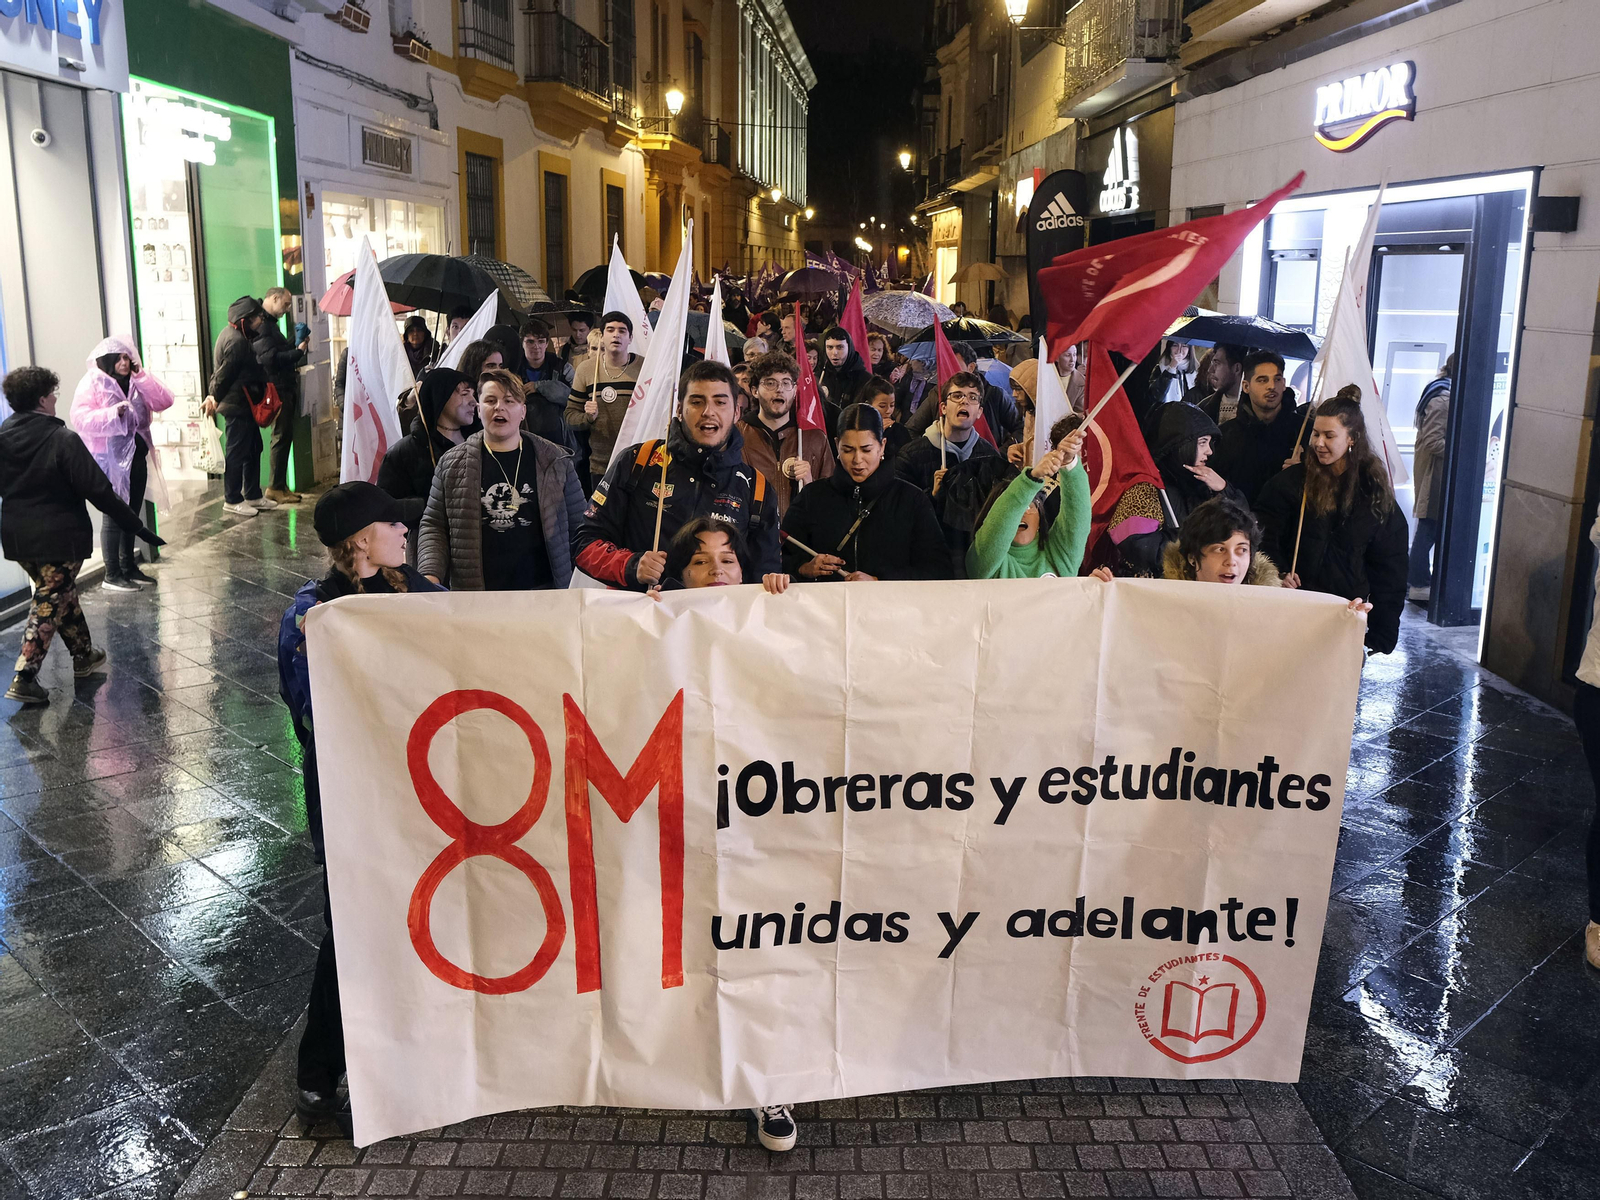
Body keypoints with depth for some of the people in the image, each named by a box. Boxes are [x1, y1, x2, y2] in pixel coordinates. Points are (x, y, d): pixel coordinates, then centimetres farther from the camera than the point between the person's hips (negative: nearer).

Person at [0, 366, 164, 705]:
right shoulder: (63, 440, -18)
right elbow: (97, 490, -20)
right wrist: (136, 525, -15)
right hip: (59, 536, -7)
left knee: (61, 593, 23)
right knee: (49, 604, 2)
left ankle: (84, 655, 38)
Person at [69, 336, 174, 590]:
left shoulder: (136, 382, 12)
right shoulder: (92, 383, -8)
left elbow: (164, 402, 1)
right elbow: (80, 419, -18)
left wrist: (142, 376, -6)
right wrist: (113, 413, -28)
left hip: (136, 458, 7)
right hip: (110, 461, -7)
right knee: (114, 516, -6)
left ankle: (129, 567, 25)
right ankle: (112, 575, -1)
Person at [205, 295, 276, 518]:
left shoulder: (239, 336, 14)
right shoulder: (237, 341, -19)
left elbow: (221, 372, 17)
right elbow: (224, 373, -19)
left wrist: (214, 395, 15)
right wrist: (215, 397, -10)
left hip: (244, 405, 10)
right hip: (237, 406, -10)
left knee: (253, 449, 15)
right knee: (237, 452, -3)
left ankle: (253, 495, 22)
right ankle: (232, 500, 5)